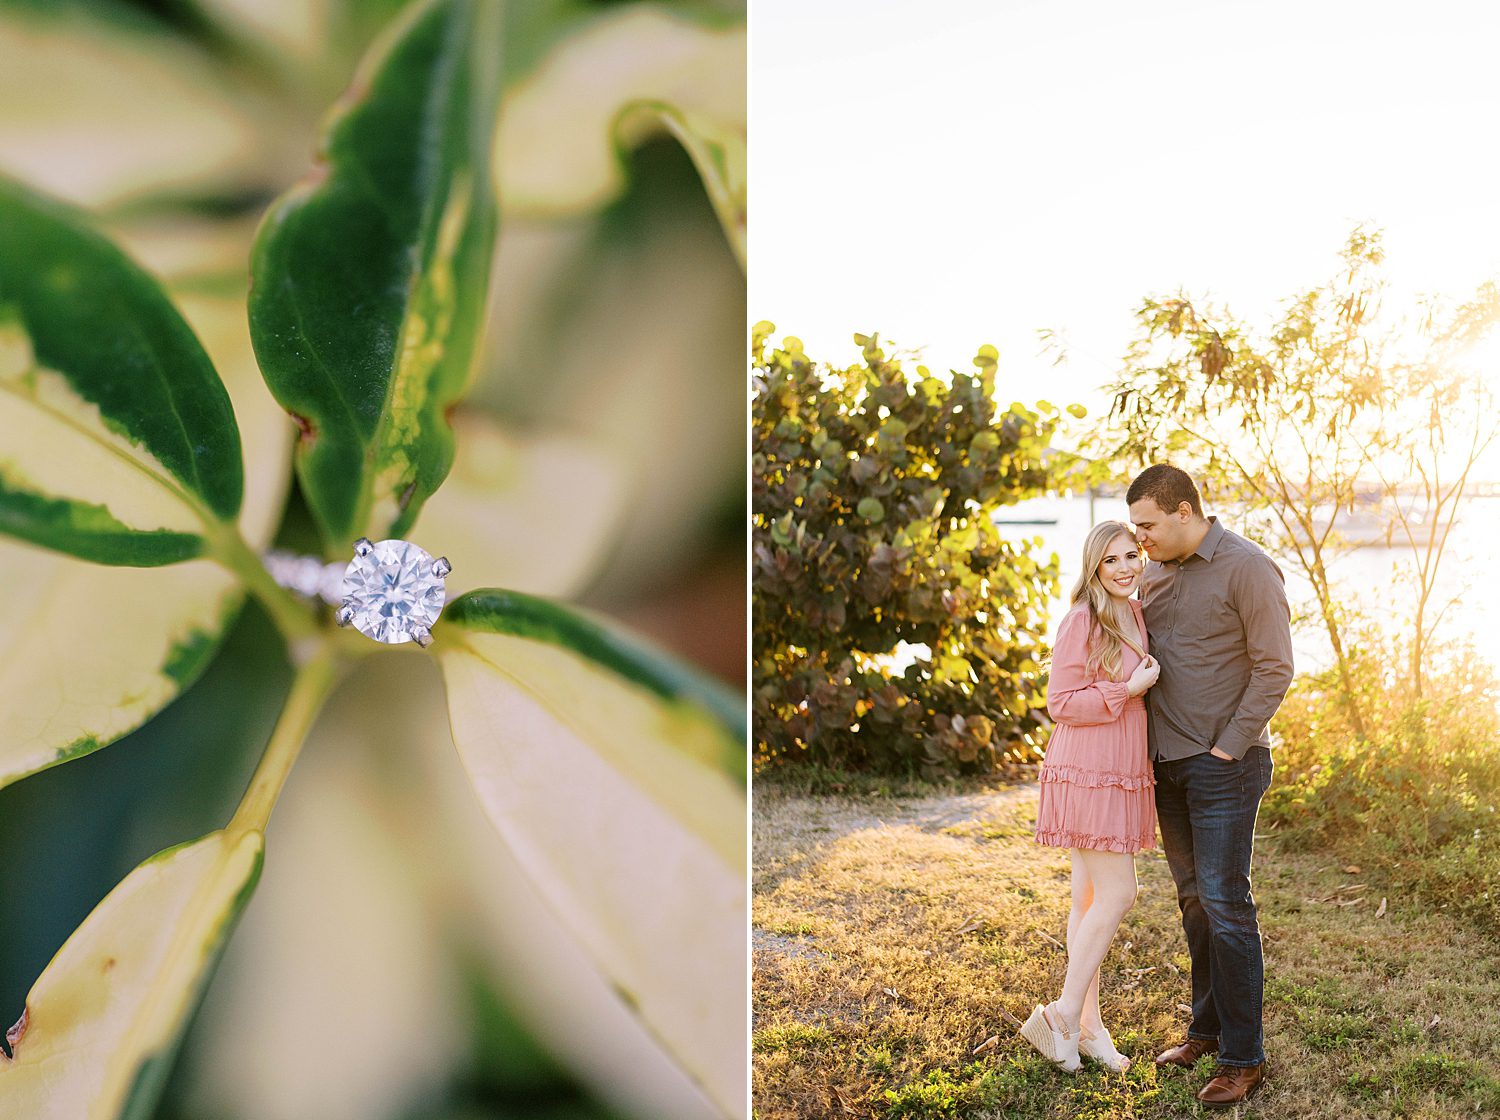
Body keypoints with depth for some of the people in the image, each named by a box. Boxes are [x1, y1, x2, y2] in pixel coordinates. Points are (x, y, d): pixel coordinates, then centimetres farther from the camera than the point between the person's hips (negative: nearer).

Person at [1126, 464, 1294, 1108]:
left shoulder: (1248, 569, -11)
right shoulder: (1154, 574, 11)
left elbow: (1274, 669, -12)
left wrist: (1227, 748, -14)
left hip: (1224, 765, -7)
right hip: (1167, 763, 7)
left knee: (1225, 904, -4)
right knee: (1193, 900, 14)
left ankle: (1243, 1057, 7)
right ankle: (1207, 1028, 28)